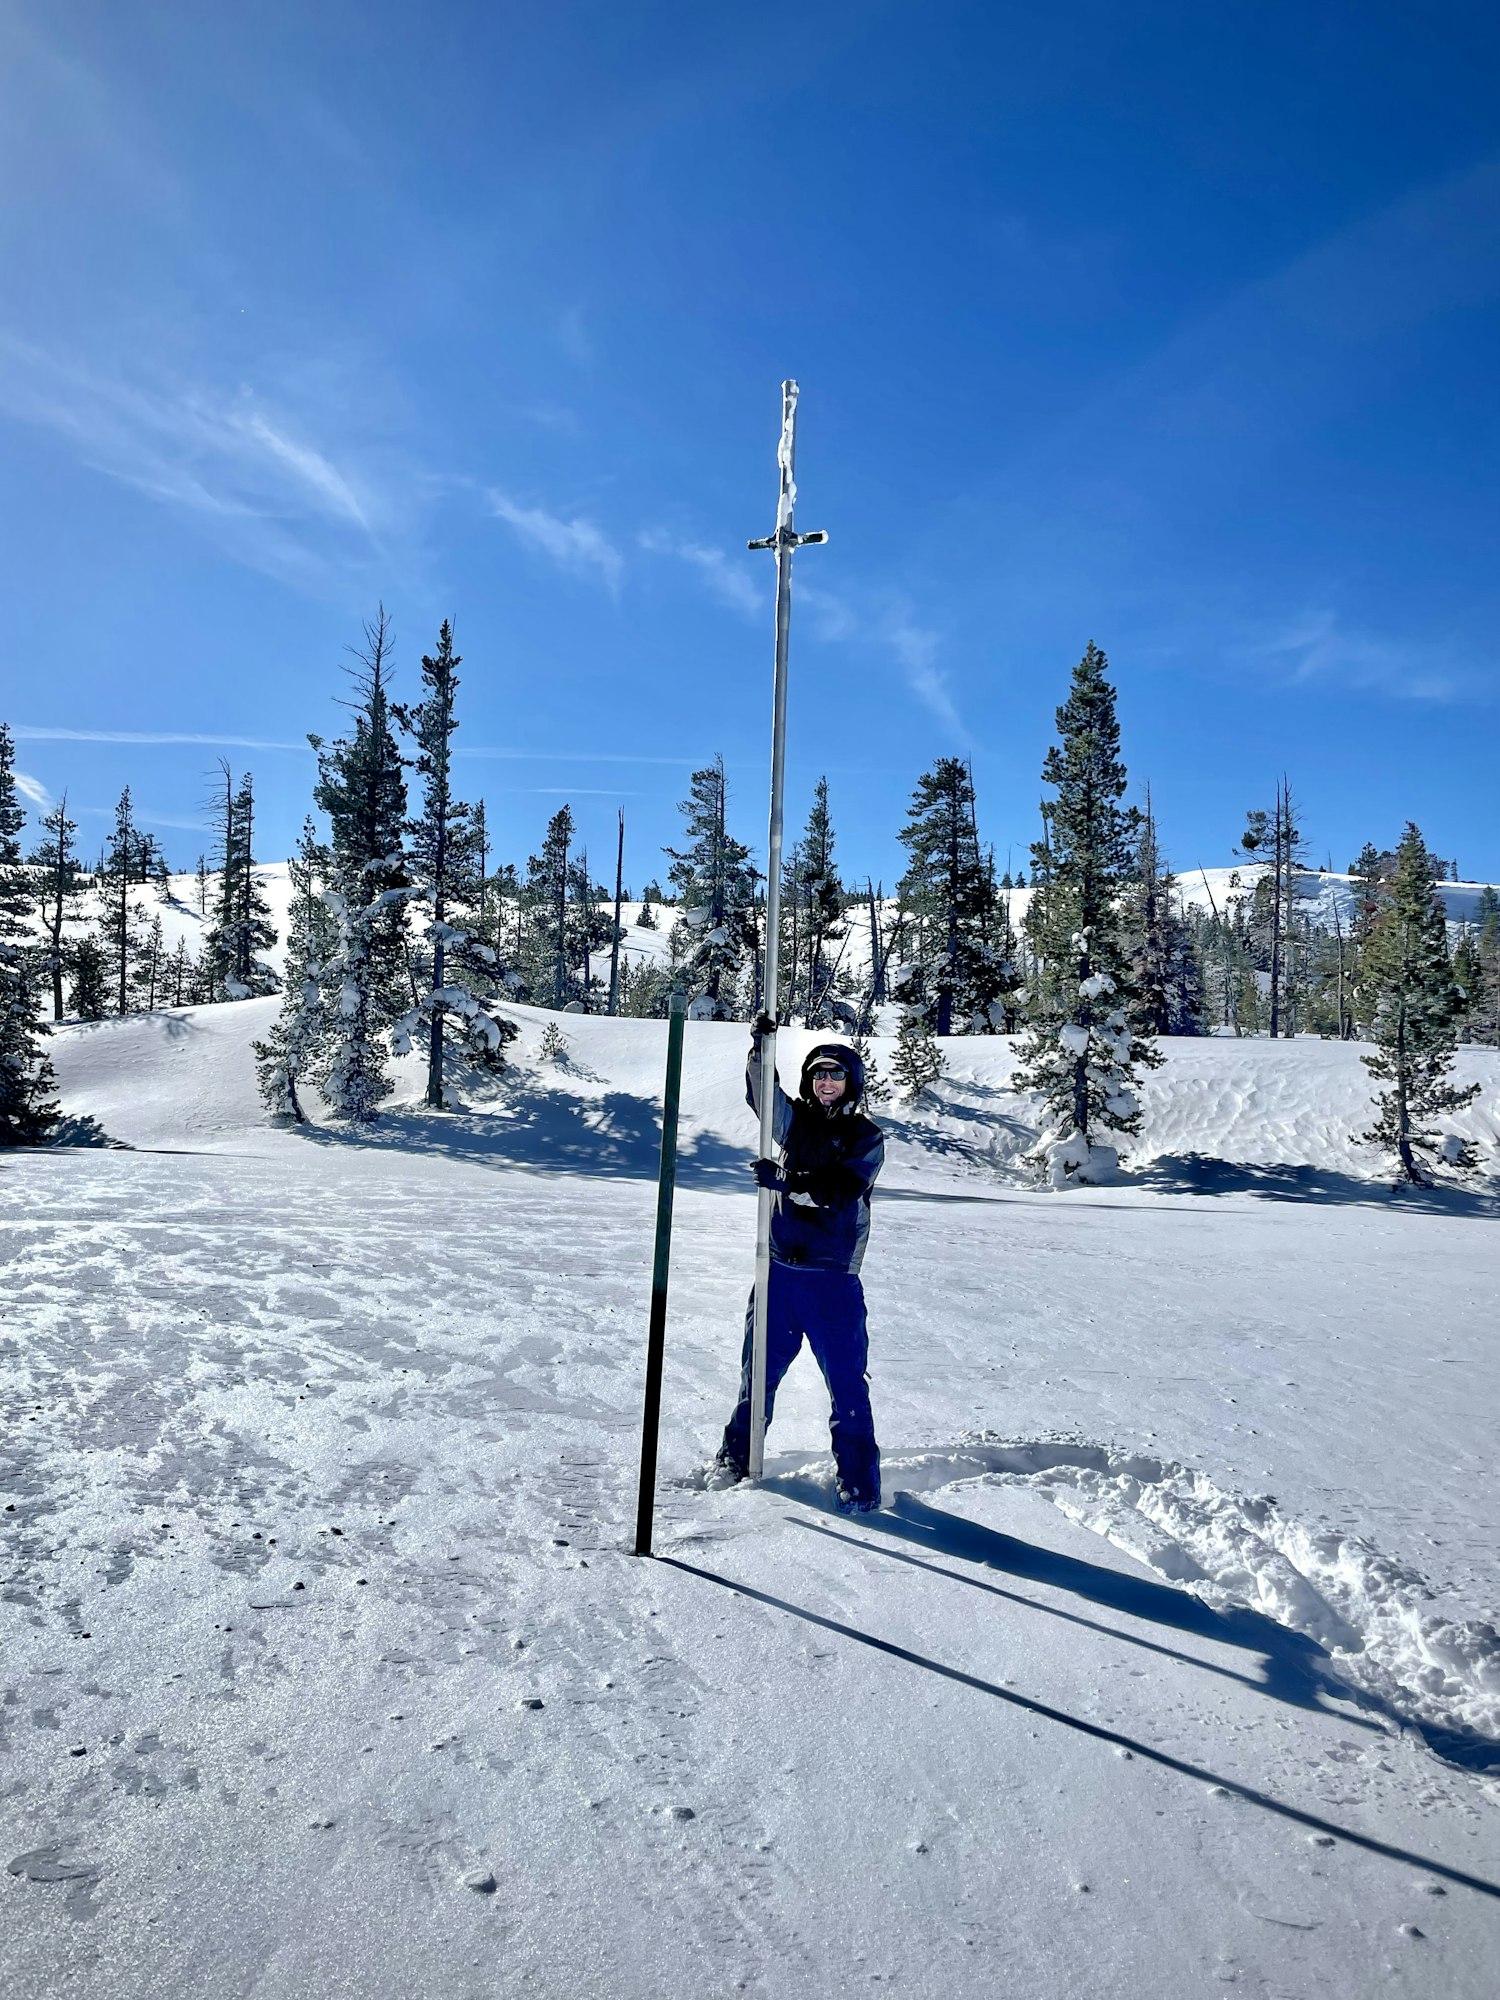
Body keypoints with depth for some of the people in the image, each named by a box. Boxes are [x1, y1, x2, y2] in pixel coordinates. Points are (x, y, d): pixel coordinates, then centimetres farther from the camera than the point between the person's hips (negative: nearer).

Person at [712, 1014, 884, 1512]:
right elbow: (762, 1092, -5)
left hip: (834, 1278, -3)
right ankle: (736, 1457, 29)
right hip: (781, 1269, 4)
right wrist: (760, 1050, -23)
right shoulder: (796, 1121, 10)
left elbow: (840, 1191, -17)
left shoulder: (866, 1137, -2)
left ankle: (858, 1479, 10)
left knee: (847, 1379, -2)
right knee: (760, 1370, 14)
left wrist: (786, 1181, -29)